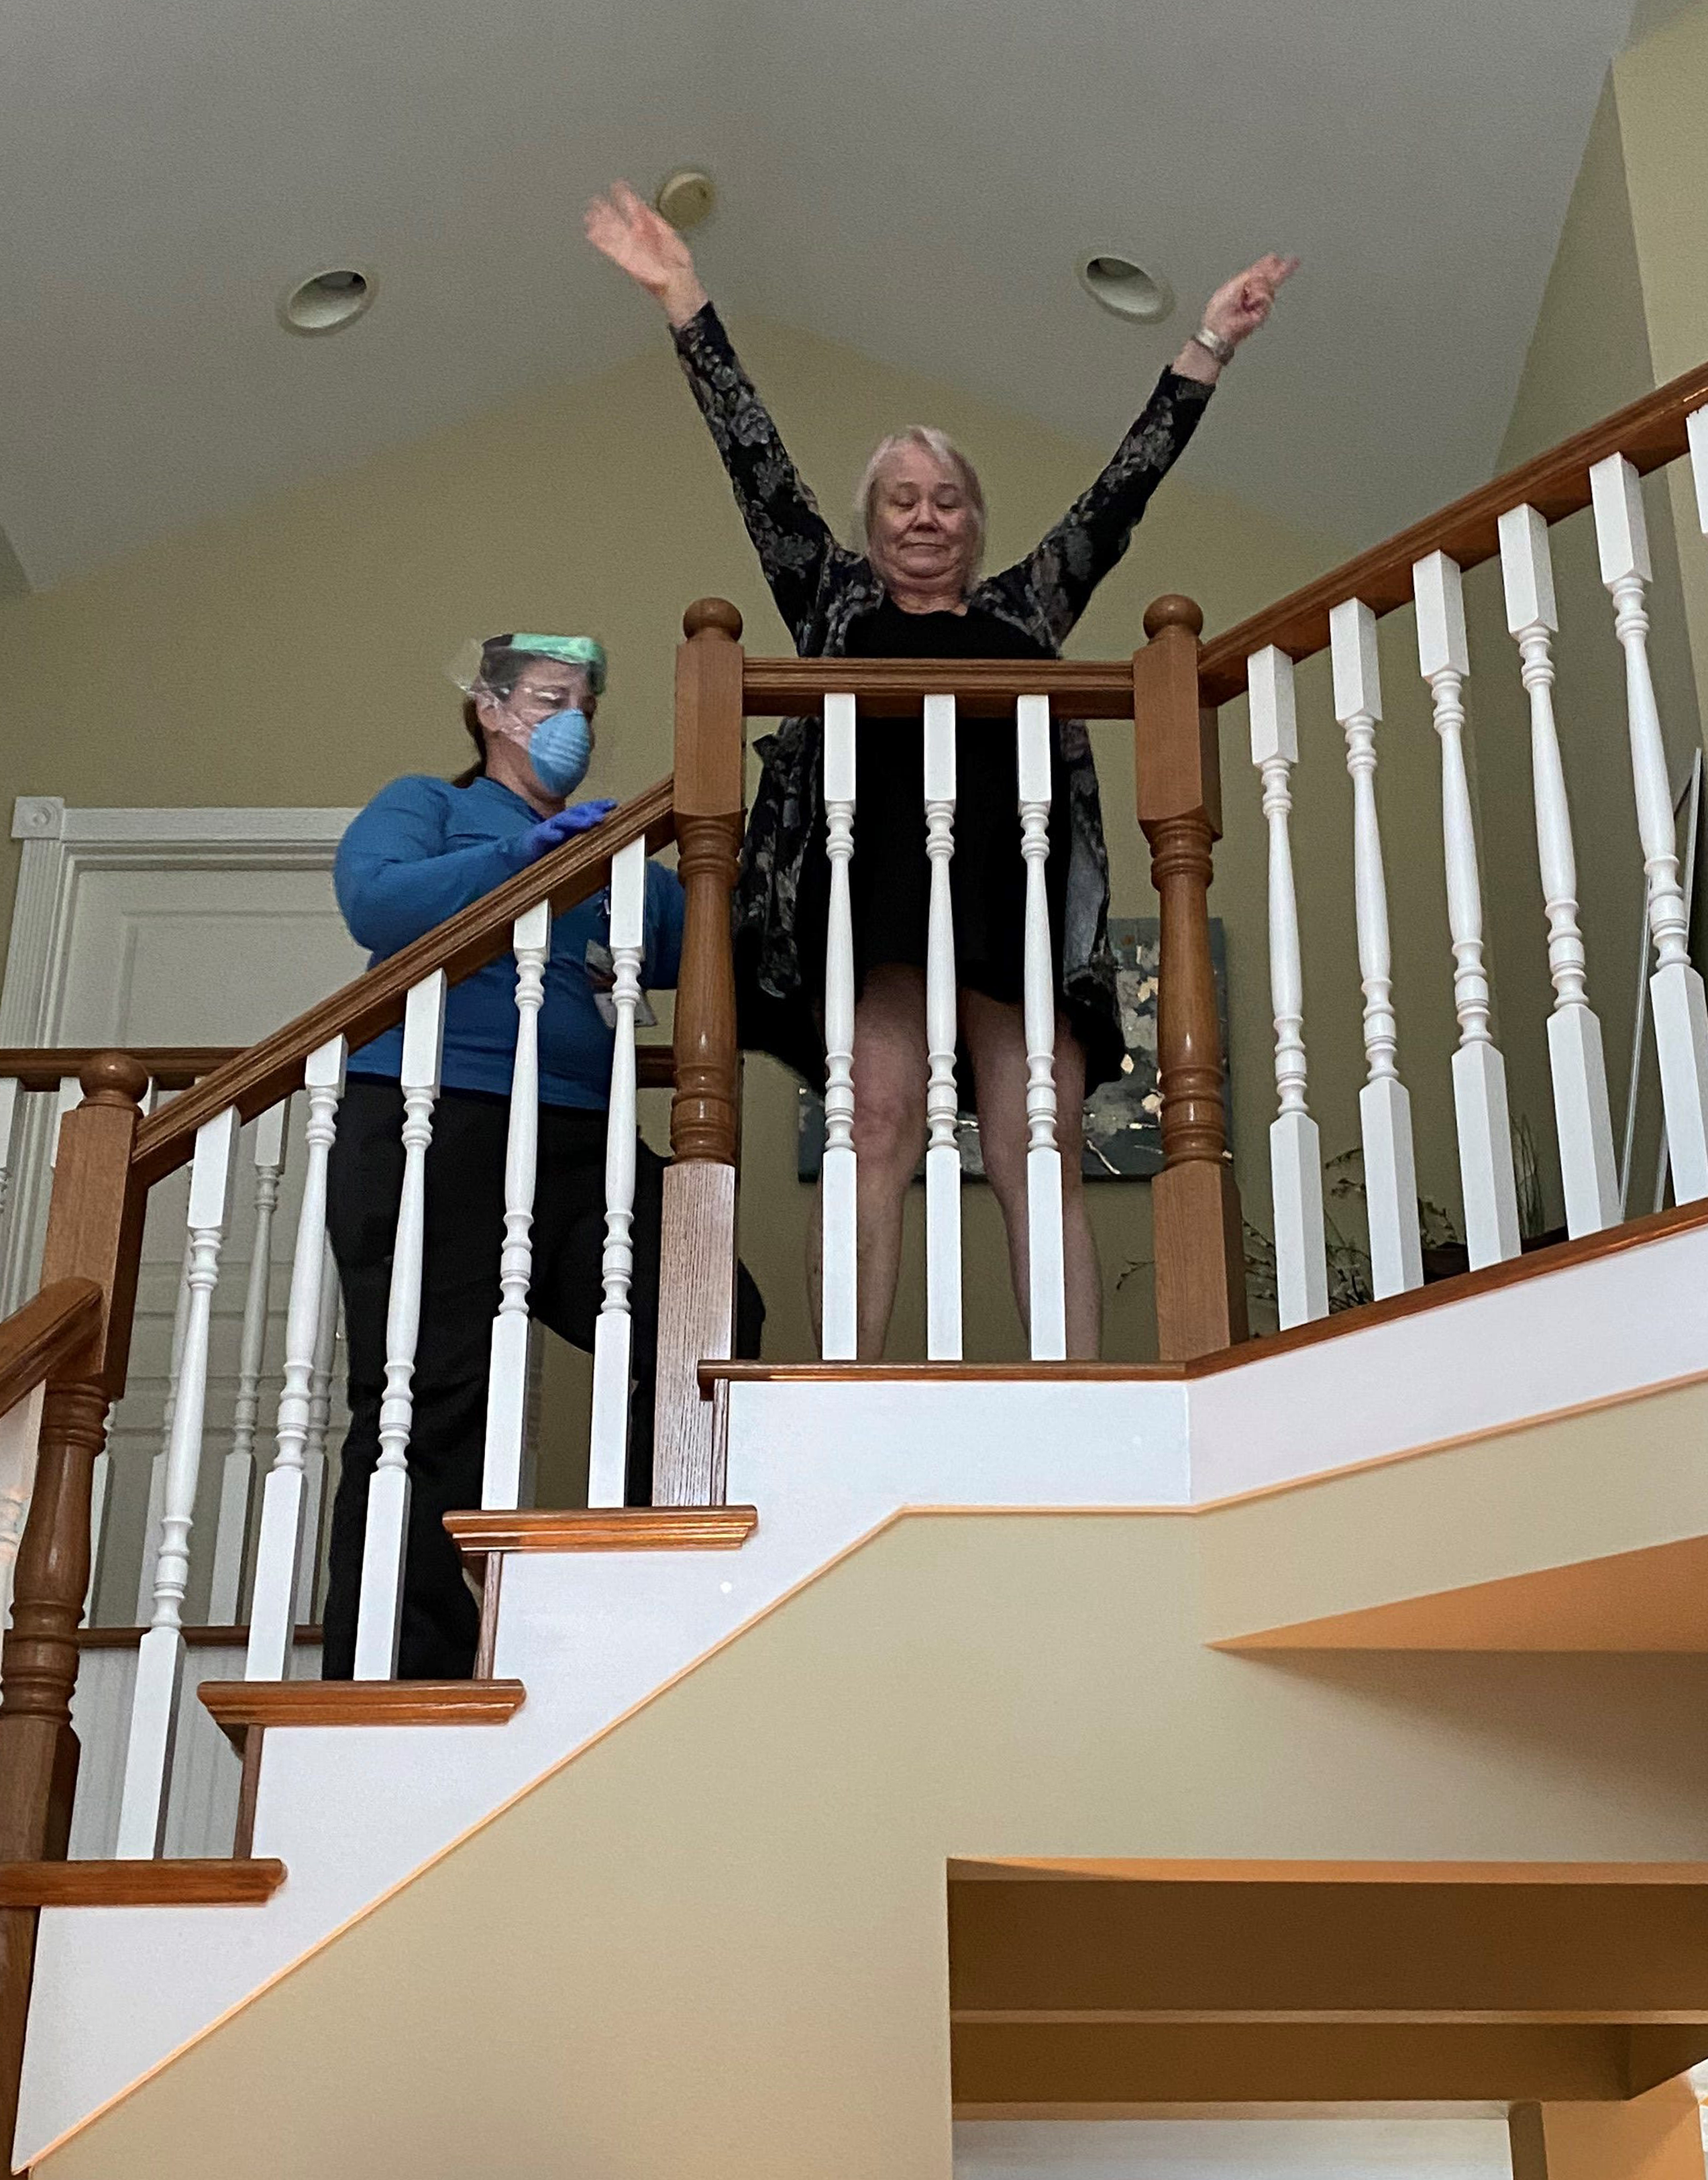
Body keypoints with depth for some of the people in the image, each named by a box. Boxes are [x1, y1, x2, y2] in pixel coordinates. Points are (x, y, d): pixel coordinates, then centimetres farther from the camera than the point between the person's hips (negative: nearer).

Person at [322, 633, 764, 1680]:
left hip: (580, 1149, 5)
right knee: (428, 1403, -9)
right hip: (435, 1123, -4)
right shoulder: (429, 806, 16)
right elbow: (375, 901, -4)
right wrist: (525, 852, -11)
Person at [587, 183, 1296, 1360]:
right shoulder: (833, 600, 24)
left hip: (1019, 882, 1)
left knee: (1039, 1157, -7)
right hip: (879, 879, -1)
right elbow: (759, 462, 22)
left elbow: (1121, 491, 25)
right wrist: (684, 299, 21)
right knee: (876, 1133, -13)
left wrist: (1208, 348, 24)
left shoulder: (1027, 608, 27)